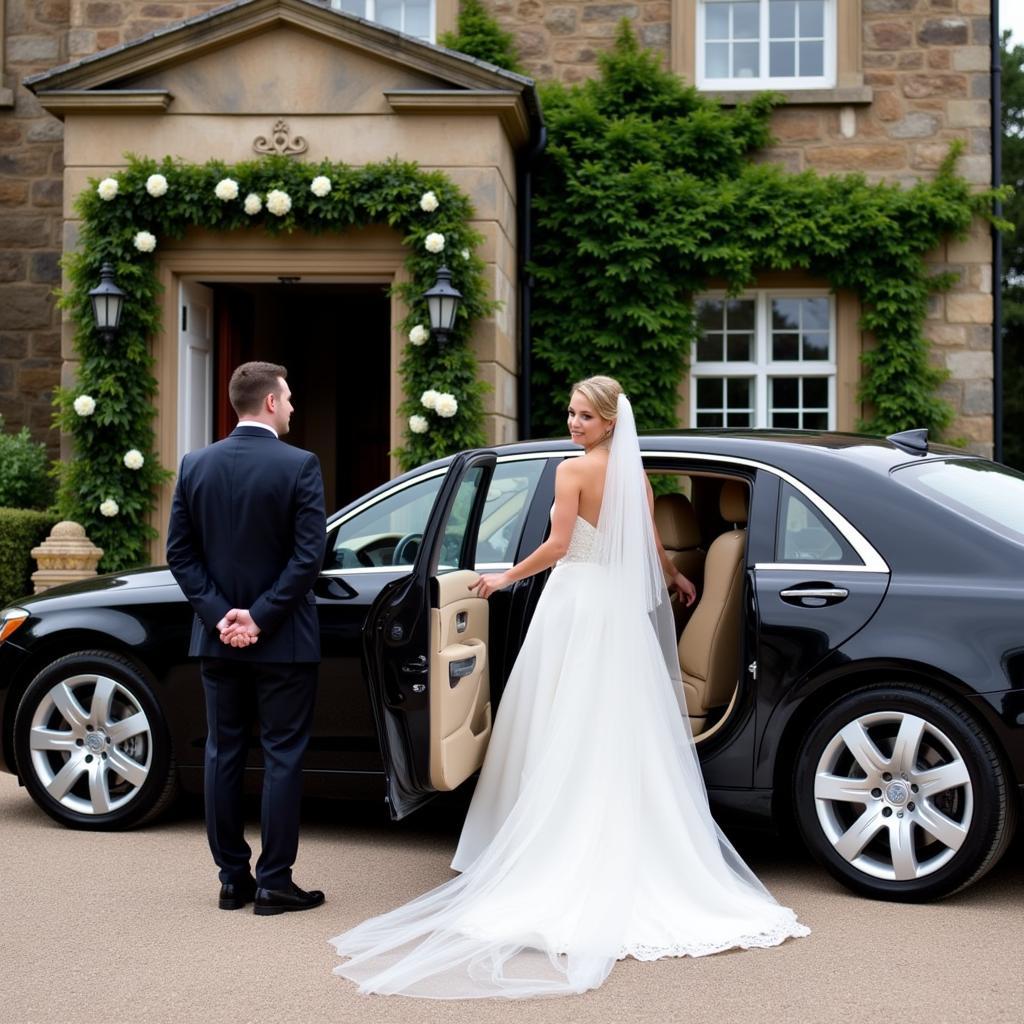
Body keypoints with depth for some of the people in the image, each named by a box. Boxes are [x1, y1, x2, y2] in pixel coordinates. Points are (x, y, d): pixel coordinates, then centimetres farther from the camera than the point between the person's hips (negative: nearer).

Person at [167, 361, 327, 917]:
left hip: (217, 639, 4)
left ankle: (233, 879, 19)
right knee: (282, 758, 4)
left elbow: (179, 552, 0)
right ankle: (274, 884, 7)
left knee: (222, 755, 12)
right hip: (282, 641, -4)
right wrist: (260, 617, -12)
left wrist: (219, 613, -3)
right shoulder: (299, 465, -11)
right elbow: (308, 555, -16)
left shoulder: (195, 465, 2)